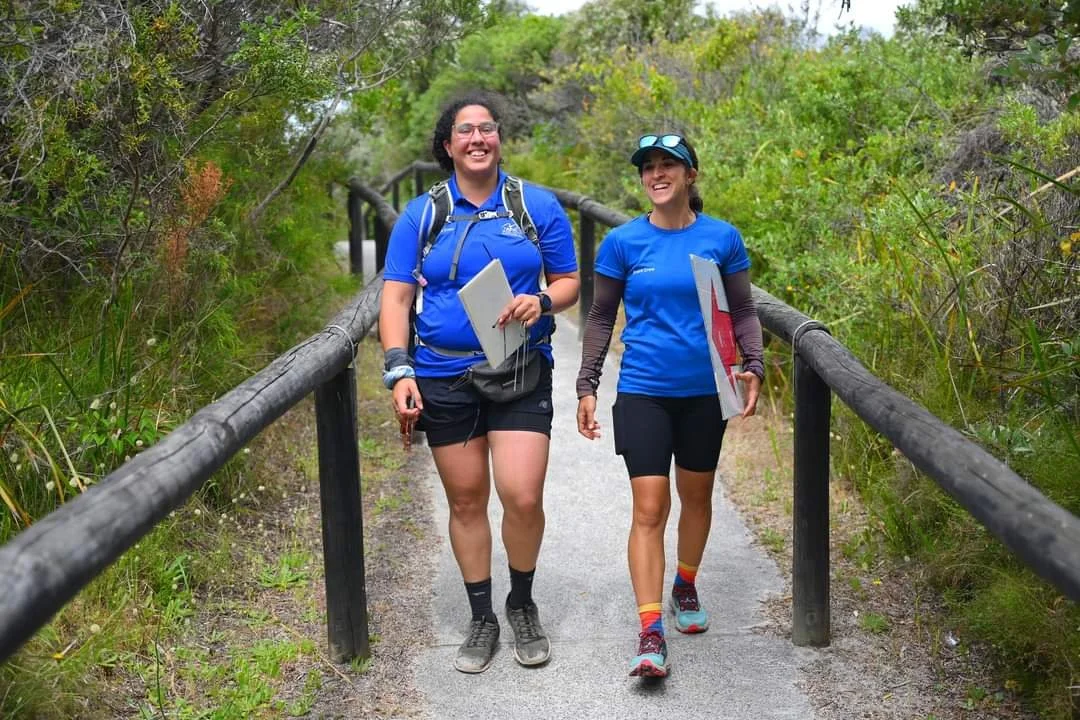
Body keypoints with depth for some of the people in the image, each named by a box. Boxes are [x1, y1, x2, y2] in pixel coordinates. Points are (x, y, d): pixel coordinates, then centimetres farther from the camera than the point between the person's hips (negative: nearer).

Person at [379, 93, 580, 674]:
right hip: (444, 376, 1)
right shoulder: (420, 215, 5)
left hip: (521, 372, -1)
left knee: (522, 498, -11)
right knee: (466, 500, 8)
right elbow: (395, 299, 3)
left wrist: (542, 302, -13)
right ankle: (481, 619, 25)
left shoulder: (538, 206, 5)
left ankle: (522, 605, 16)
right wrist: (399, 371, -9)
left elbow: (568, 281, 10)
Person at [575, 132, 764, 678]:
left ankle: (685, 587, 41)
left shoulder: (722, 238, -1)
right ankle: (651, 635, -7)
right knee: (649, 508, -8)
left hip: (704, 392, 2)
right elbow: (601, 317, 4)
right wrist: (587, 386, -1)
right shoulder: (623, 242, -3)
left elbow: (743, 312, 6)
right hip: (642, 392, -2)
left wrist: (753, 367, -9)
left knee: (696, 496, 17)